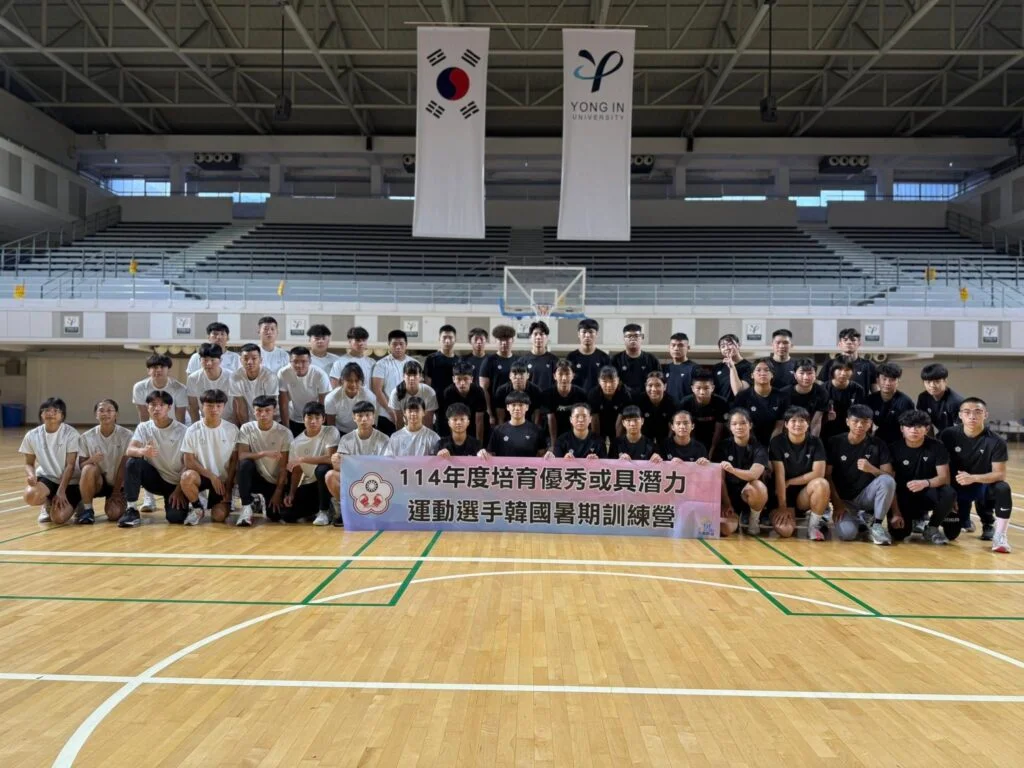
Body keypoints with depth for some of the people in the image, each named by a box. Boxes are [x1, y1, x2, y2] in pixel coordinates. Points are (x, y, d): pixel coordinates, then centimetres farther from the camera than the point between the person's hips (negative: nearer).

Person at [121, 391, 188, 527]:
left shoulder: (182, 430, -11)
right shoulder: (143, 427, -3)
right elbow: (129, 450, -19)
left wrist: (180, 490, -16)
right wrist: (142, 451, -43)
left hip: (176, 483, -3)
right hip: (155, 478, 3)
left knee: (176, 517, -25)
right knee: (132, 462, -26)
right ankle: (131, 510, -17)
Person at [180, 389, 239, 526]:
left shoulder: (232, 430, -4)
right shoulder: (193, 431, -7)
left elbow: (234, 461, -1)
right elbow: (189, 461, -6)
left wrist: (228, 488, -5)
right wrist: (211, 476, -15)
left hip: (223, 479, 0)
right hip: (201, 475, 0)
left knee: (219, 516, -18)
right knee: (187, 476, -36)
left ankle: (226, 502, 20)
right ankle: (198, 508, -6)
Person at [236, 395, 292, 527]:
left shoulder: (285, 432, -12)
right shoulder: (247, 428, -7)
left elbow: (283, 467, -11)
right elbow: (241, 456, -17)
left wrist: (278, 493, -14)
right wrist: (264, 453, -32)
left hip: (275, 482, 0)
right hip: (257, 478, 1)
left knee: (275, 515, -18)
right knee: (245, 464, -30)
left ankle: (263, 503, 19)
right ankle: (247, 507, -15)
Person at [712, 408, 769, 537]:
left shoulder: (759, 448, -7)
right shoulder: (722, 447, -2)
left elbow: (754, 474, -25)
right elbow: (720, 478, -4)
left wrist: (733, 470, -44)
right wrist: (727, 503, -13)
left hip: (750, 496, -1)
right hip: (730, 494, 1)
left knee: (757, 486, -38)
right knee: (725, 529, -26)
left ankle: (754, 520, -6)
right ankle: (736, 517, 14)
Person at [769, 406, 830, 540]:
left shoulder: (815, 442, -4)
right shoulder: (777, 442, -8)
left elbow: (818, 474, -13)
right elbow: (779, 475, -14)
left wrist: (789, 482, -12)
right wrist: (782, 506, -18)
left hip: (805, 494, 2)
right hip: (784, 493, -1)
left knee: (822, 483, -33)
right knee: (784, 530, -27)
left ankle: (814, 524, -10)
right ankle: (792, 516, 10)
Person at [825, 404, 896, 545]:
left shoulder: (878, 445, -2)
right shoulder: (835, 443, -5)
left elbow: (890, 477, -8)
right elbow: (827, 475, -6)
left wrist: (872, 469, -29)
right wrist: (837, 503, -15)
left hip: (866, 495, 1)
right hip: (844, 498, -1)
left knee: (887, 481, -30)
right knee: (847, 533, -29)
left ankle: (875, 525, -12)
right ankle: (858, 522, 9)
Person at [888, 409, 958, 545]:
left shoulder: (936, 446, -8)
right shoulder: (894, 448, -12)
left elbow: (945, 477, -14)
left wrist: (926, 483, -37)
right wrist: (895, 513, -20)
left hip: (928, 493, 1)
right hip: (903, 496, 0)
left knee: (949, 494, -34)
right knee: (898, 533, -21)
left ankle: (931, 528, -5)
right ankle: (917, 520, 18)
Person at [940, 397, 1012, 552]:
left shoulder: (996, 441, -14)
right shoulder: (948, 435, -12)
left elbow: (1000, 474, -17)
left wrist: (973, 478, -33)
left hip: (983, 485, -1)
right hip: (957, 487, 1)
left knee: (1003, 488, -35)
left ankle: (999, 536, -16)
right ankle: (965, 520, 35)